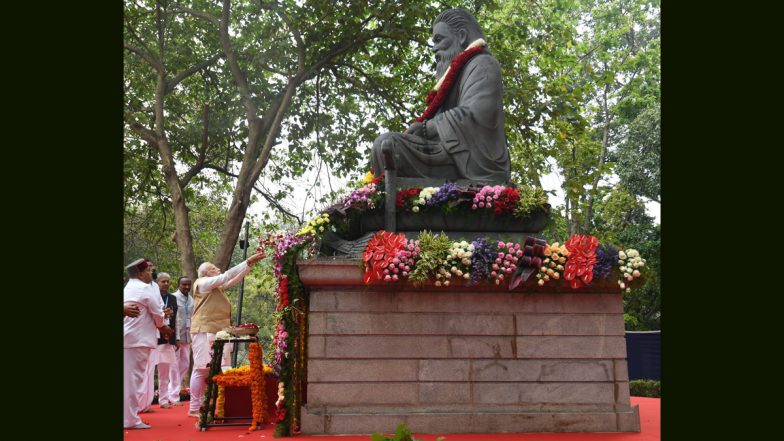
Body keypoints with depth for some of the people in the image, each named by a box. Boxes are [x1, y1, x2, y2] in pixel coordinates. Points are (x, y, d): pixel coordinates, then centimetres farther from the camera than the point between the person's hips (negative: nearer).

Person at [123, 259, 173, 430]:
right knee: (134, 379, -5)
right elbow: (157, 313, -3)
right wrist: (162, 327, 16)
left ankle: (127, 416, 16)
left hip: (127, 338, 8)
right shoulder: (146, 289, -9)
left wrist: (159, 325, 18)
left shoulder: (127, 289, 15)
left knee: (128, 378, 11)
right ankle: (131, 419, -3)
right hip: (138, 339, -8)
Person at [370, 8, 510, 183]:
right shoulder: (458, 72, 29)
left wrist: (425, 127, -8)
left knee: (386, 144, -22)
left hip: (473, 162, -10)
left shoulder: (482, 64, 2)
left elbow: (474, 116, -16)